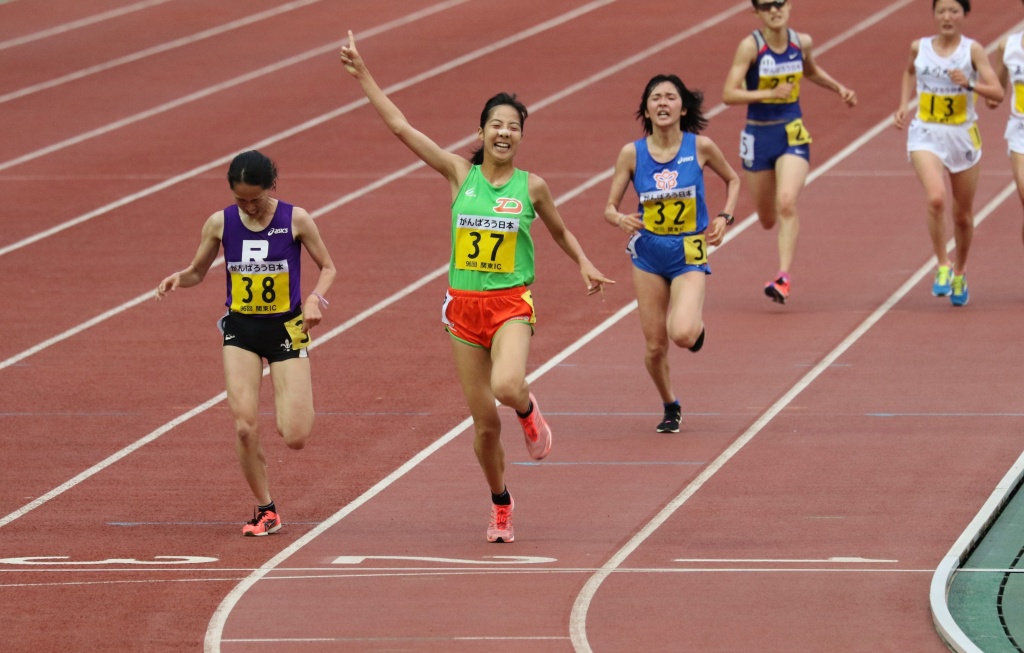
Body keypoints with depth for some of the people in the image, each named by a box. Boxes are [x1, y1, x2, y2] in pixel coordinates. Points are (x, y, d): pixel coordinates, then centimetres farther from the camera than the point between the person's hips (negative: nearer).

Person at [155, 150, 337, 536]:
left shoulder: (295, 220, -7)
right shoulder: (220, 224, -2)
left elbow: (327, 267, 2)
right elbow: (198, 272, 10)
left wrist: (315, 299, -17)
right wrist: (178, 279, -13)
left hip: (286, 329, -1)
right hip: (240, 330, 1)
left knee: (295, 438, -8)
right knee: (245, 428, -13)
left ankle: (297, 400, 30)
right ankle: (265, 510, 6)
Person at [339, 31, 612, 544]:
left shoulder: (531, 187, 0)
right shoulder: (460, 174, 0)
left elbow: (560, 232, 20)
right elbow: (400, 126, -2)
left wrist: (585, 265, 8)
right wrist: (363, 76, -5)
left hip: (511, 304, -2)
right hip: (464, 305, 2)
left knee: (507, 386, -31)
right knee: (484, 422, 5)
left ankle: (528, 411, 7)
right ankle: (500, 505, 27)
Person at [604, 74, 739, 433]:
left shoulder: (700, 147, -9)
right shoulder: (631, 153, -7)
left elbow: (732, 180, 10)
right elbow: (609, 207, -2)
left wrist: (725, 217, -5)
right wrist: (621, 219, -24)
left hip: (689, 255, -2)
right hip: (649, 254, 2)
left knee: (683, 334, -23)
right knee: (655, 346, 4)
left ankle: (697, 324, 15)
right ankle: (670, 407, 32)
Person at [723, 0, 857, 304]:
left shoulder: (802, 42, 0)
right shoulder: (751, 46, -12)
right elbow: (729, 94, -18)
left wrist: (839, 88, 14)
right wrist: (771, 93, -27)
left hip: (793, 134, 1)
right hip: (759, 135, -1)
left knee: (787, 202, -23)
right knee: (767, 219, 11)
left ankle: (784, 276, -24)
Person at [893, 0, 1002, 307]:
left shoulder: (972, 50, -8)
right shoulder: (919, 48, 0)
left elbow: (997, 92, -14)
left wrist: (970, 84, -31)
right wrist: (903, 106, 12)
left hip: (963, 135, 0)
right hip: (926, 135, 0)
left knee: (962, 214, 11)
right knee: (936, 198, -25)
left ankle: (959, 273, 34)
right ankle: (942, 266, -10)